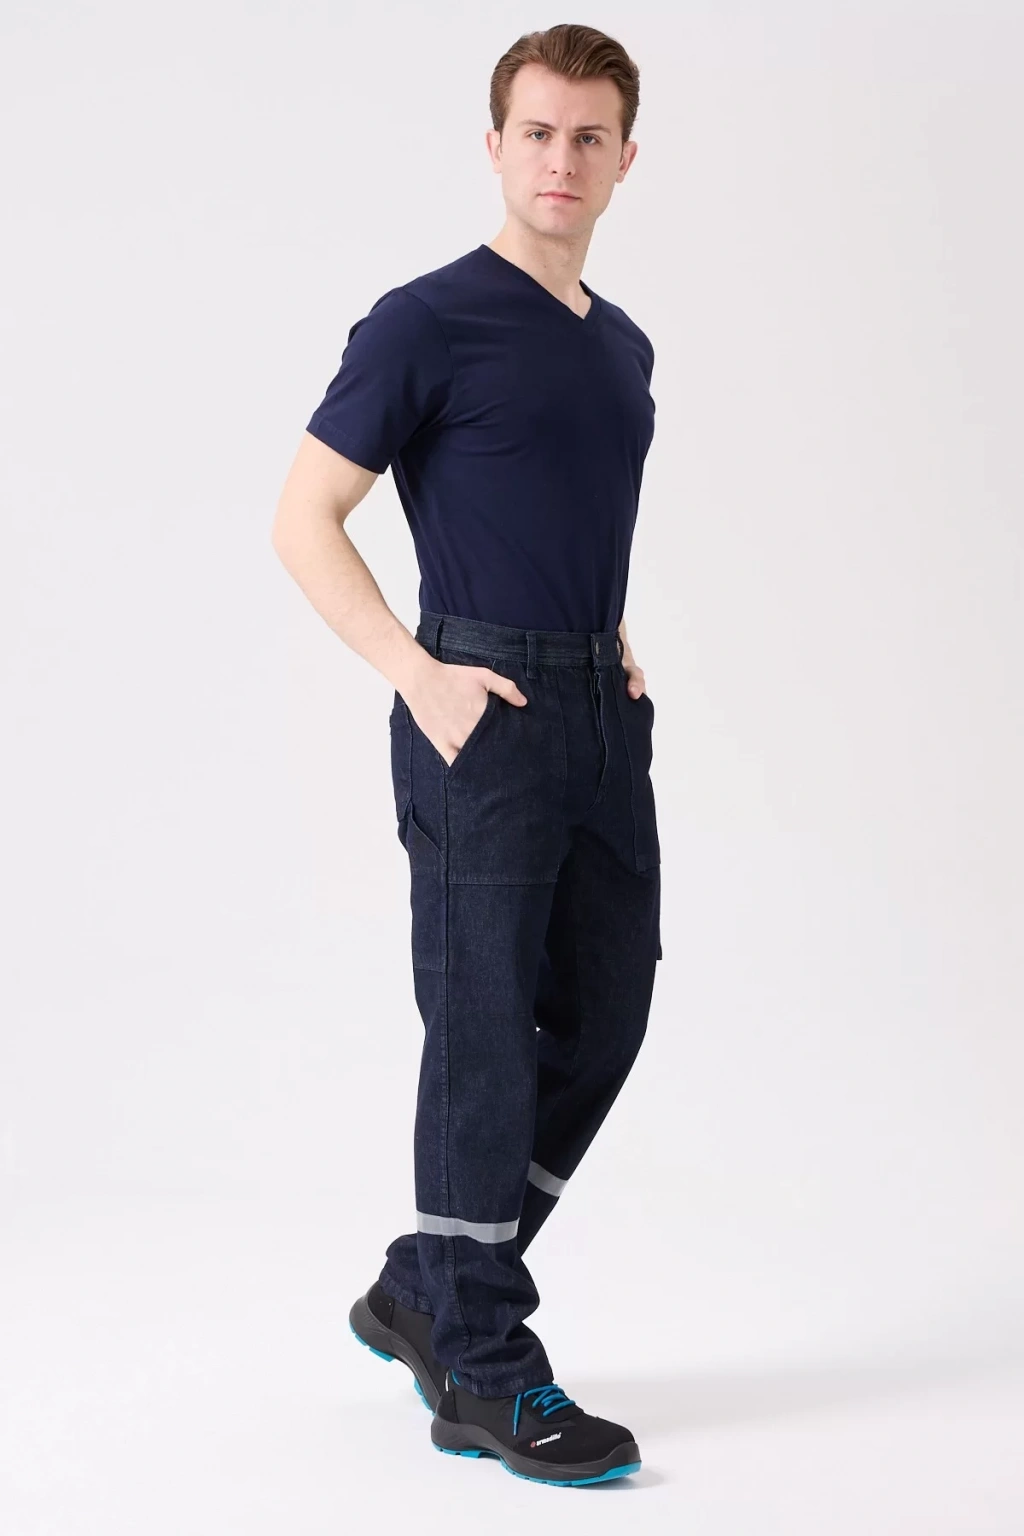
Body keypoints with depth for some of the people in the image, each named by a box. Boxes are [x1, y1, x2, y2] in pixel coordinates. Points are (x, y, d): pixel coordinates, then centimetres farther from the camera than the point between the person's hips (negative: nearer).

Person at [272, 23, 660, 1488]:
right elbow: (305, 518, -8)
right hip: (484, 716, -8)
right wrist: (419, 676, -16)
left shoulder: (623, 345, 16)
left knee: (602, 1015, 11)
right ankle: (483, 1376, 8)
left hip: (601, 712, 8)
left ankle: (424, 1289, 26)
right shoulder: (429, 323, -7)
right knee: (488, 1036, -3)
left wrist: (615, 645, 11)